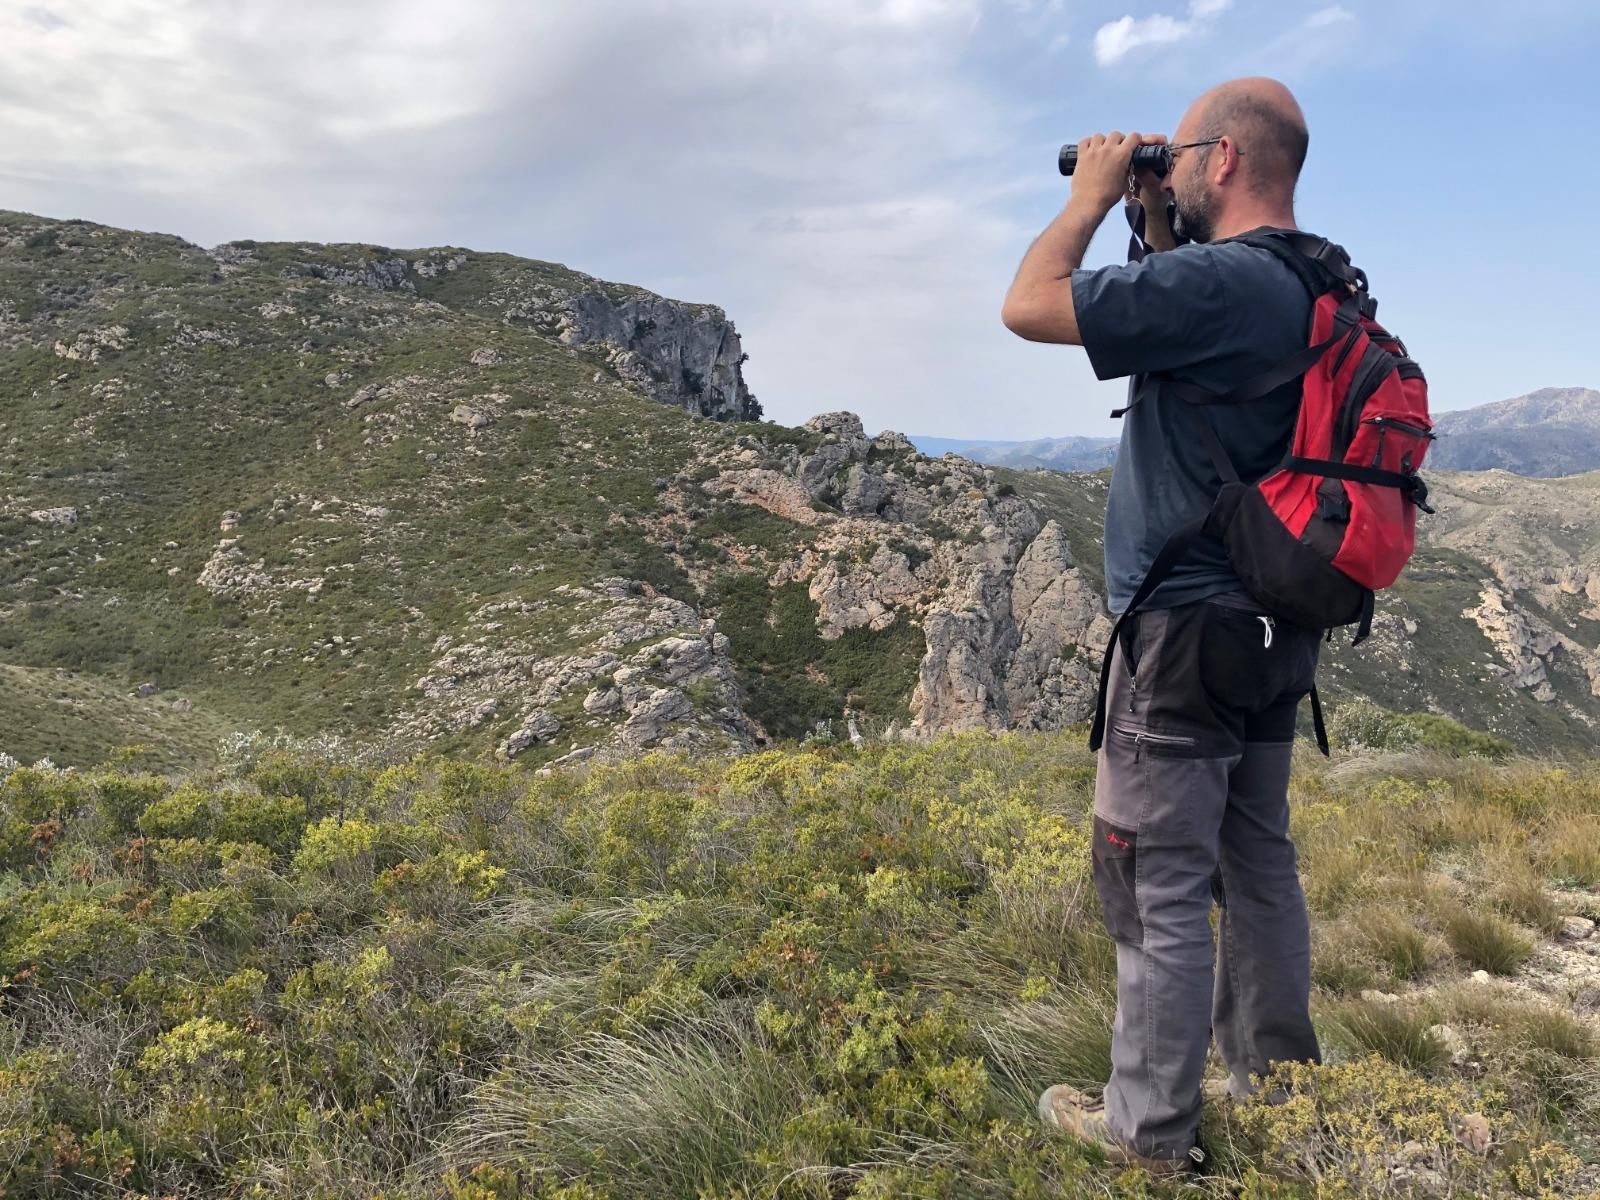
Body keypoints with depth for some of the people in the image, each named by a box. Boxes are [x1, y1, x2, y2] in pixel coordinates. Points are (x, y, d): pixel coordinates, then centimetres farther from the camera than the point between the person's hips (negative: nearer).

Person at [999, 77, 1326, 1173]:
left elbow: (1029, 307, -19)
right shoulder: (1316, 287, 10)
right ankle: (1275, 1088, 33)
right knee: (1257, 860, 18)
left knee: (1160, 880, 1)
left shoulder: (1217, 282, -19)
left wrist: (1092, 196, -3)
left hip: (1187, 633, -9)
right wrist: (1155, 224, 16)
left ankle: (1151, 1125, 14)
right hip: (1272, 632, 10)